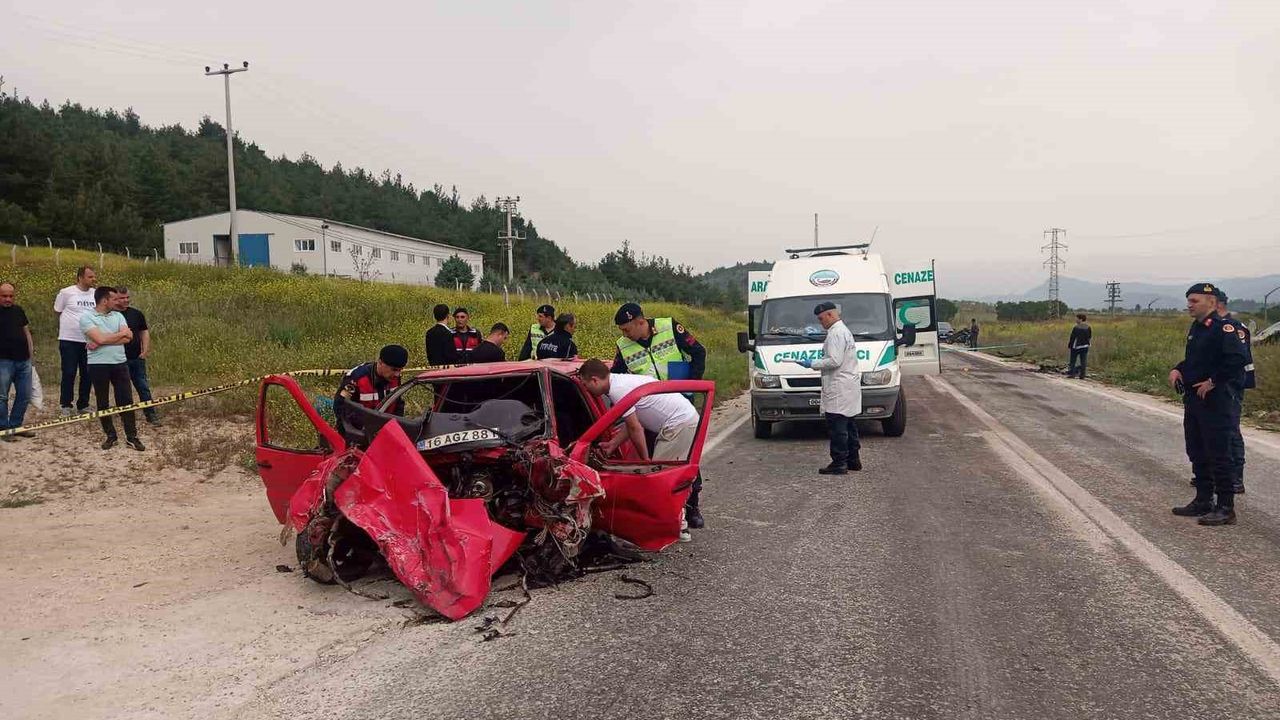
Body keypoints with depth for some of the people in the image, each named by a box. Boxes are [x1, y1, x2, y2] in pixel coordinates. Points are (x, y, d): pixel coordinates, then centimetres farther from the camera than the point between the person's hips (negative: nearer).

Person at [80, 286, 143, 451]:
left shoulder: (118, 316, 9)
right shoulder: (86, 317, -4)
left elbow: (128, 338, -5)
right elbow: (100, 338, -18)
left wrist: (104, 341, -14)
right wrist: (121, 333, -5)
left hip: (120, 363, 3)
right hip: (98, 365, -3)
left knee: (126, 400, 1)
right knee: (103, 403, 7)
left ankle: (131, 437, 7)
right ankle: (110, 436, 19)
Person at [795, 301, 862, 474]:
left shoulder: (835, 333, -15)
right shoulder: (844, 330, 20)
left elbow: (835, 361, -22)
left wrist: (812, 364, -13)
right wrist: (815, 363, 19)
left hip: (839, 389, -11)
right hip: (849, 386, 11)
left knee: (837, 427, -7)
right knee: (849, 425, 16)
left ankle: (839, 463, -5)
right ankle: (853, 460, 22)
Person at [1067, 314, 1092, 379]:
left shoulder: (1076, 328, -18)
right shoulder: (1088, 327, 2)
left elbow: (1072, 338, -14)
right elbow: (1090, 337, 11)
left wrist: (1069, 345, -4)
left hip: (1076, 346, -6)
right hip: (1085, 346, 6)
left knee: (1073, 360, 6)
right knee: (1083, 361, 7)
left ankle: (1072, 373, 4)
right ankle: (1082, 375, 7)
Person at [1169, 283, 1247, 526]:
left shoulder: (1223, 328, -15)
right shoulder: (1196, 328, 13)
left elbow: (1237, 360, -27)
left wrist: (1213, 382, -22)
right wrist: (1178, 370, 7)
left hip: (1216, 402, -10)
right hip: (1193, 400, 10)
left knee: (1218, 455, -4)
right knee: (1197, 454, 15)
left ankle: (1226, 508, 4)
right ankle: (1203, 501, 26)